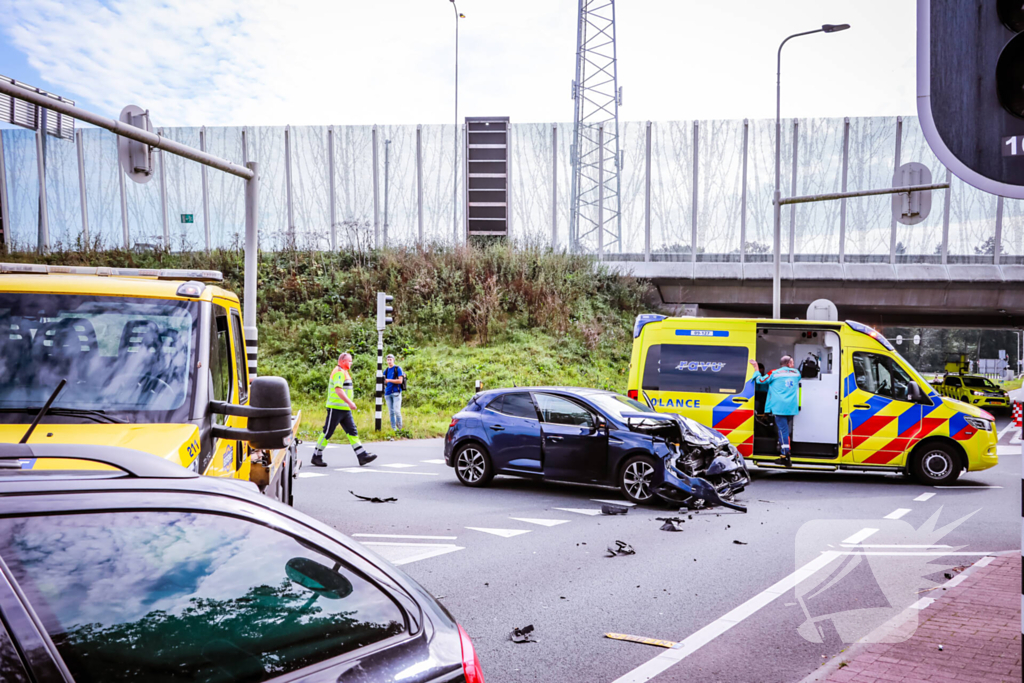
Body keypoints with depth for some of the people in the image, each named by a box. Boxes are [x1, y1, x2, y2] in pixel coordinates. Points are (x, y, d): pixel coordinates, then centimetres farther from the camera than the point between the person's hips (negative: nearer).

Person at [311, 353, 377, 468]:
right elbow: (338, 389, -26)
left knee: (352, 432, 3)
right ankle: (316, 457, 6)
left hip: (345, 409, 10)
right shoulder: (339, 372, -13)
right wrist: (349, 402, -32)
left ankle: (362, 456, -1)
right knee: (327, 433, -3)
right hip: (336, 408, -10)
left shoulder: (344, 373, 20)